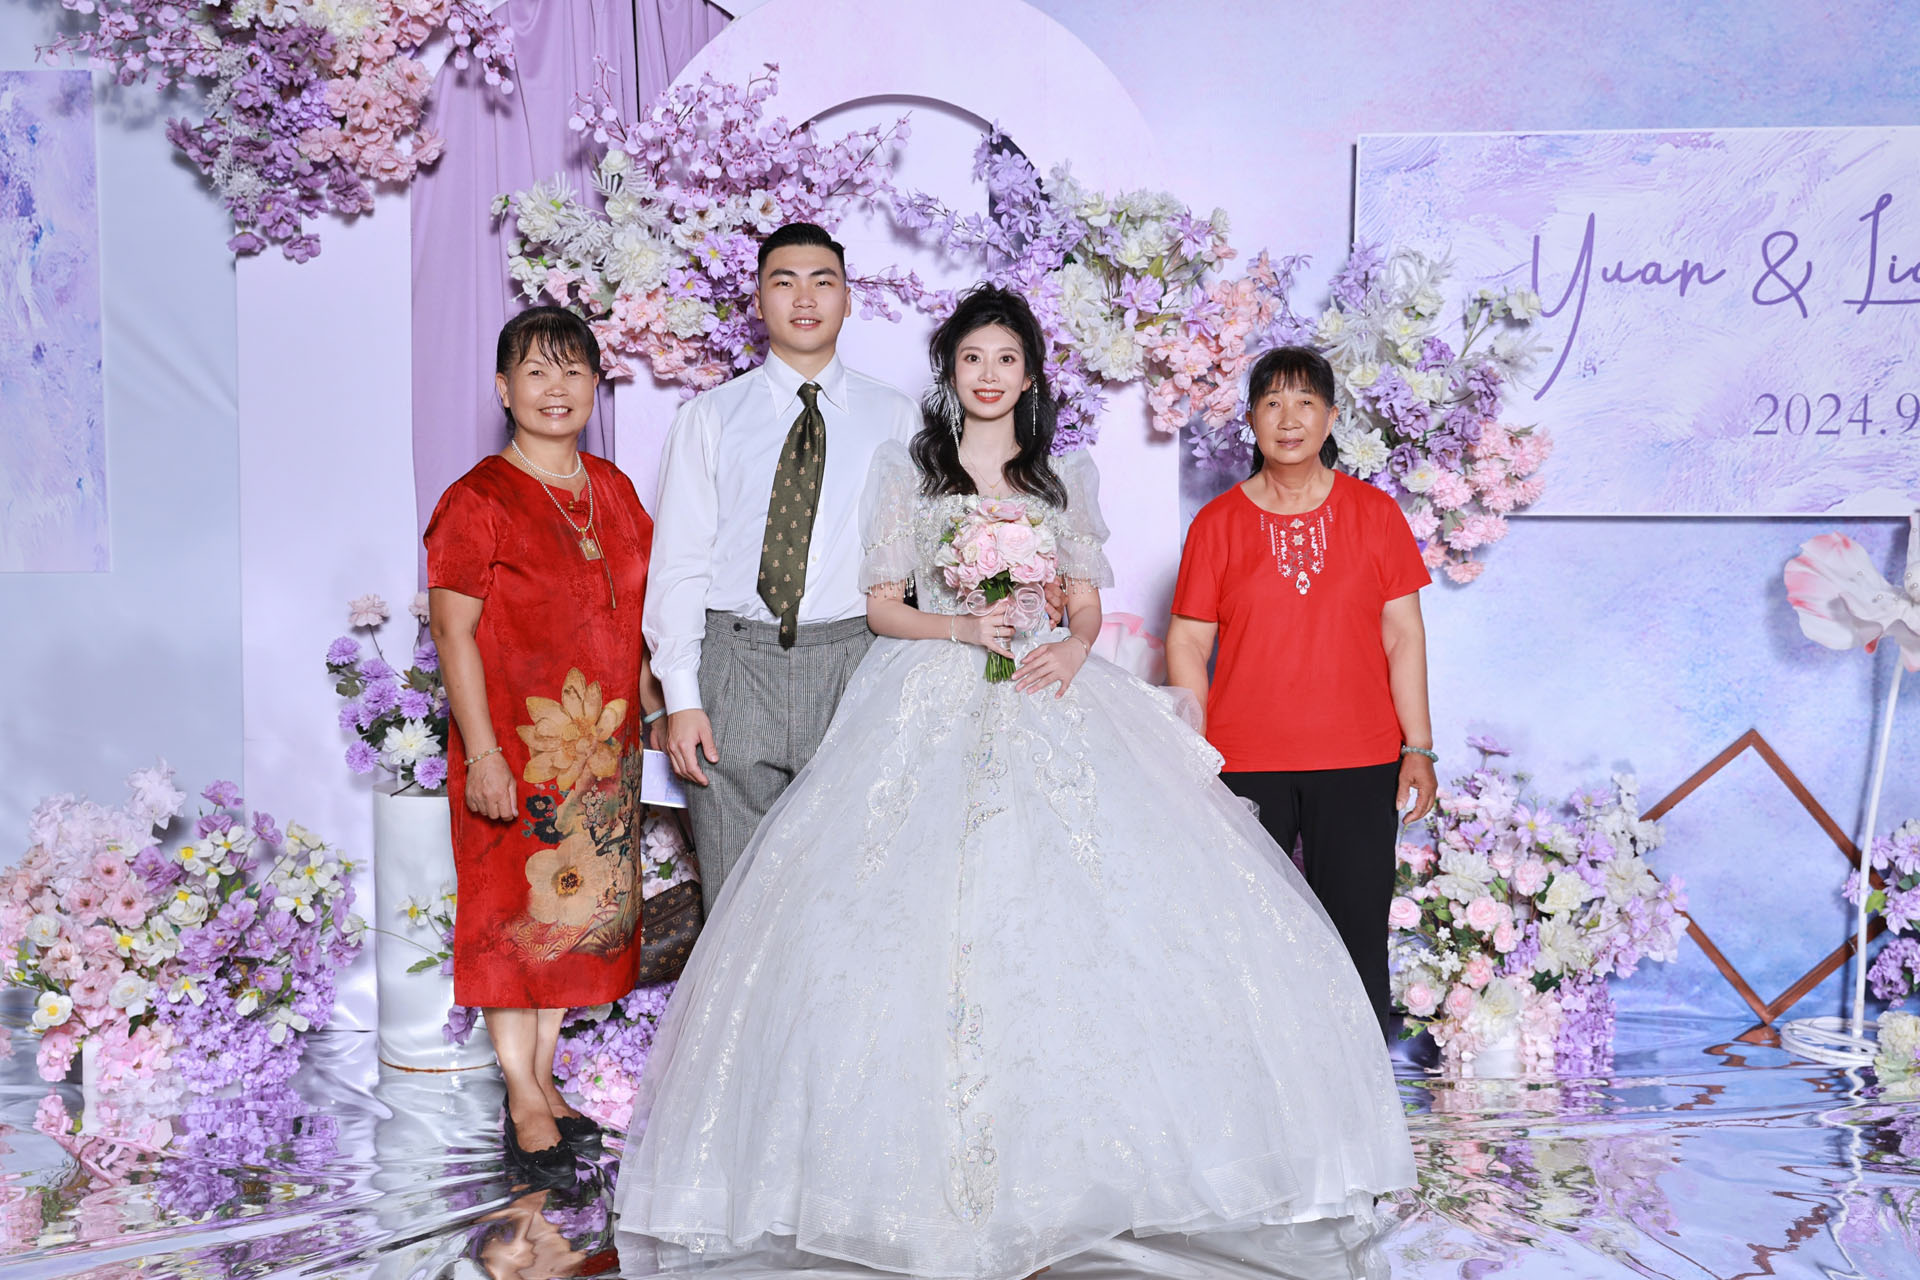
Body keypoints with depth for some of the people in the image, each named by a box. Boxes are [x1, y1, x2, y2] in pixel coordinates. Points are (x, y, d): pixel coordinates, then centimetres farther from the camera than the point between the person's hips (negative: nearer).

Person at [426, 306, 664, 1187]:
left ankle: (542, 1075, 27)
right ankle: (525, 1103, 12)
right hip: (516, 746, -6)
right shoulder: (478, 501, -10)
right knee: (515, 908, 2)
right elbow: (453, 633, -13)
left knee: (580, 906, 12)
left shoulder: (614, 493, 9)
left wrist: (659, 709, 13)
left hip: (602, 743, 6)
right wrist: (482, 754, -17)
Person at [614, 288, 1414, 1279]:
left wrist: (1073, 646, -9)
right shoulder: (904, 468, 9)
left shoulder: (1068, 477, 14)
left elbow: (1087, 599, 13)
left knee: (1069, 914, -10)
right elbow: (881, 601, 5)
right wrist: (962, 626, -12)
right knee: (918, 918, -13)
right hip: (930, 709, -2)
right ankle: (934, 1160, -4)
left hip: (1046, 700, 2)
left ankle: (1063, 1146, 2)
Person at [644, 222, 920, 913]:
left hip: (855, 669, 0)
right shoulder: (710, 417, 8)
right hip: (735, 660, 0)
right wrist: (681, 698, -5)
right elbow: (678, 562, 4)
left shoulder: (894, 417, 9)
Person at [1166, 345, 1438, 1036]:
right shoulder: (1217, 523, 3)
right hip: (1244, 765, 0)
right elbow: (1187, 643, 4)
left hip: (1358, 762, 0)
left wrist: (1418, 748, 0)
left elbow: (1404, 635, 5)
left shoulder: (1374, 512, 5)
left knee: (1356, 943, 5)